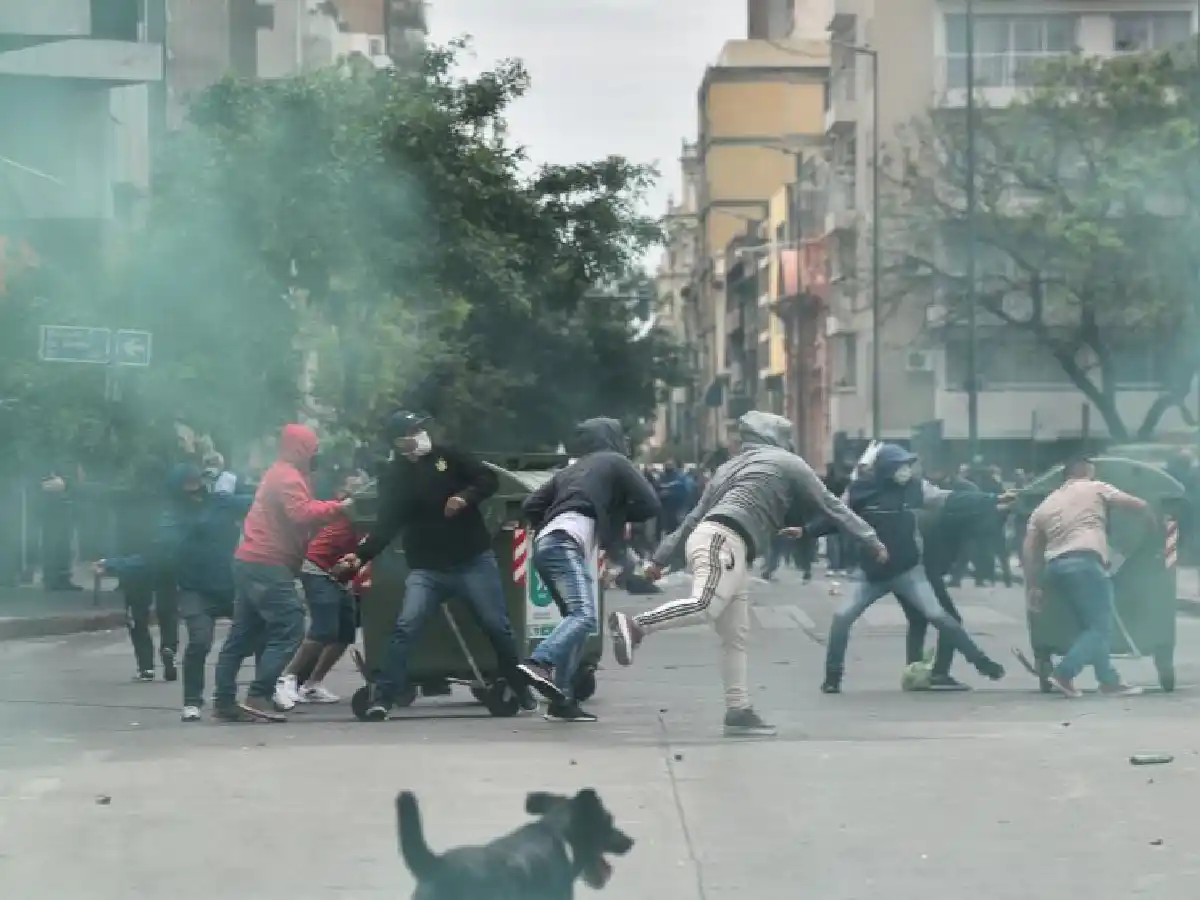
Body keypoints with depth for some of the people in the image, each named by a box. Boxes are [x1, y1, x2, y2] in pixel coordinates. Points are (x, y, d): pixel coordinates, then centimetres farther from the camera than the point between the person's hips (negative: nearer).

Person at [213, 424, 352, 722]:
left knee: (244, 635, 12)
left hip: (251, 563, 11)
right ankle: (258, 697, -17)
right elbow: (302, 513, -26)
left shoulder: (279, 474, 22)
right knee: (289, 629, -12)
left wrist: (331, 509, 7)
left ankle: (225, 700, 13)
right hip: (267, 566, -11)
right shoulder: (288, 477, -12)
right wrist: (338, 507, -22)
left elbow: (298, 513, 20)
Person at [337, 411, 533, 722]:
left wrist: (465, 497, -18)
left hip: (474, 560, 1)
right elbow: (387, 525, -7)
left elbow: (489, 479, 0)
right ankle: (382, 699, -11)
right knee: (405, 628, -15)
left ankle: (523, 691, 22)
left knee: (498, 627, 6)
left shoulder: (446, 455, -1)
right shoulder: (392, 477, -1)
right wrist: (361, 555, -21)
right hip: (427, 569, -1)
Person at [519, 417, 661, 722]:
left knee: (577, 617, 12)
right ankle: (540, 663, -45)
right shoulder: (615, 463, 14)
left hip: (545, 544, 8)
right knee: (584, 616, -22)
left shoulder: (571, 471, 31)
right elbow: (651, 504, 8)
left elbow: (531, 505, 23)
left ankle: (563, 699, 3)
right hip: (568, 544, -8)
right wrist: (618, 513, 23)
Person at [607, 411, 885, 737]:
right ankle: (634, 627, -43)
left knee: (735, 637, 6)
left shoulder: (731, 467, 31)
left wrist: (661, 558, 29)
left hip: (706, 536, 8)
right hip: (724, 540, -8)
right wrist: (873, 543, 23)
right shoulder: (788, 463, 14)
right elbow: (831, 505, 17)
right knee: (706, 606, -30)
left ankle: (739, 711, 1)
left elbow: (695, 516, 29)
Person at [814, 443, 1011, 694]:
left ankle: (980, 660, 2)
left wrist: (994, 499, -4)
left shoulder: (916, 487, -5)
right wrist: (805, 530, -8)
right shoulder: (861, 491, -9)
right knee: (842, 618, -6)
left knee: (937, 615, -8)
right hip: (873, 573, 0)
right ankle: (833, 677, 7)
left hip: (909, 571, 0)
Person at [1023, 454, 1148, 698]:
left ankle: (1109, 681, 14)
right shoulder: (1095, 489, 12)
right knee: (1100, 626, -3)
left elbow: (1030, 550, 17)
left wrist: (1032, 587, 19)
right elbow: (1140, 505, 13)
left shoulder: (1045, 505, 25)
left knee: (1095, 624, 16)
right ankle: (1063, 674, -14)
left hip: (1055, 567, 7)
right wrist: (1152, 520, 34)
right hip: (1084, 562, -7)